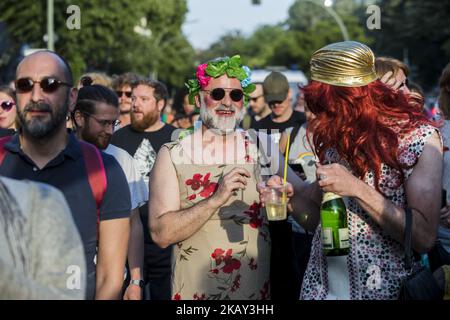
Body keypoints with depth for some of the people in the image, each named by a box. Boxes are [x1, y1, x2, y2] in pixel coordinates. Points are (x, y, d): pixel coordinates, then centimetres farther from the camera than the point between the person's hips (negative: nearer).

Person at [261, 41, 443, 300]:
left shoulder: (418, 135, -13)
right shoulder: (334, 133, 4)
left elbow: (424, 238, -20)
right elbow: (317, 221, 10)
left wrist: (357, 189, -24)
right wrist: (292, 196, -9)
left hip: (381, 289, -5)